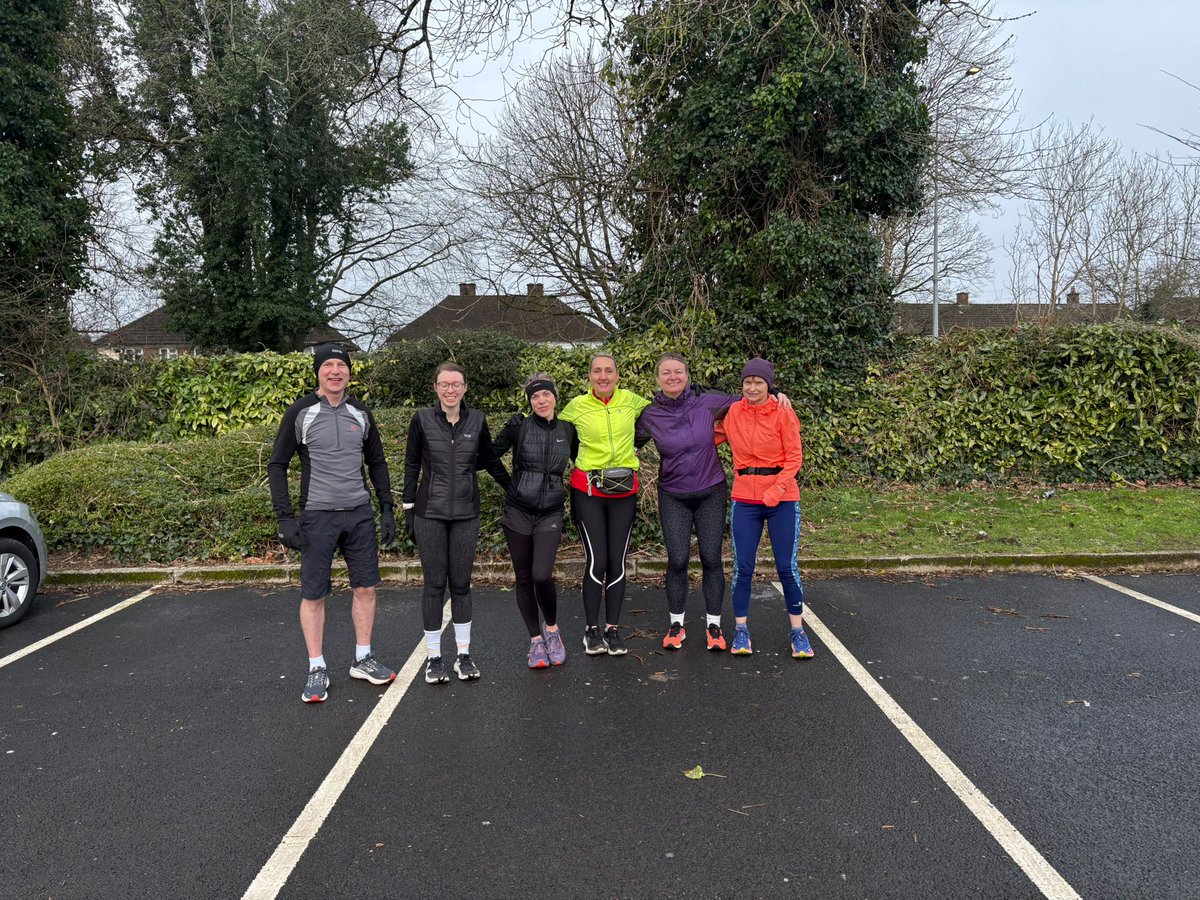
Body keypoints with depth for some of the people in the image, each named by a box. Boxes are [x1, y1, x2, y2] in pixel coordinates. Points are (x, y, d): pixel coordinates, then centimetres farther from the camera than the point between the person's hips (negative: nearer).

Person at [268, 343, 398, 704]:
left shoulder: (361, 414, 7)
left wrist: (386, 509, 8)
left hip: (360, 514, 4)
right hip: (318, 516, -4)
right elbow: (277, 465, -2)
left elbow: (377, 463, 15)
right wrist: (285, 518, -9)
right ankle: (317, 670, 14)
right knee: (313, 594, 1)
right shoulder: (300, 413, -4)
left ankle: (363, 660, 23)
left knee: (365, 586, 8)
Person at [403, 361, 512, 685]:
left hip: (466, 514, 1)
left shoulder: (476, 421, 1)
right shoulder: (422, 419, -3)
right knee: (435, 584, 3)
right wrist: (408, 510, 0)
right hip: (430, 514, -1)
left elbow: (491, 461, 13)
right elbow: (411, 466, 2)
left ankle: (463, 655, 17)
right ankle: (434, 657, 14)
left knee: (461, 584, 7)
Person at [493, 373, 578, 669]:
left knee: (542, 575, -16)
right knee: (524, 578, 6)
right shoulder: (518, 426, -2)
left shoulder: (568, 430, 5)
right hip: (518, 511, 0)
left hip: (550, 513, 0)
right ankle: (535, 640, 21)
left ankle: (552, 629, 11)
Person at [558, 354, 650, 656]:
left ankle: (612, 629, 16)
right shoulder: (576, 406, -1)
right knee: (596, 561, -6)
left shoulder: (630, 400, 3)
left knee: (617, 561, 4)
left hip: (624, 491, 2)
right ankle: (592, 630, 9)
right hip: (587, 490, -2)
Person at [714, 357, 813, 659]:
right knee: (742, 567, 4)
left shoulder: (783, 413, -6)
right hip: (744, 499, 3)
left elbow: (794, 457, -7)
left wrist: (776, 490, -17)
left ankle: (798, 632, 16)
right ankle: (740, 630, 18)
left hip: (782, 498, -2)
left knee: (787, 567, 1)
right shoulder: (732, 412, 3)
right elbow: (711, 438, 20)